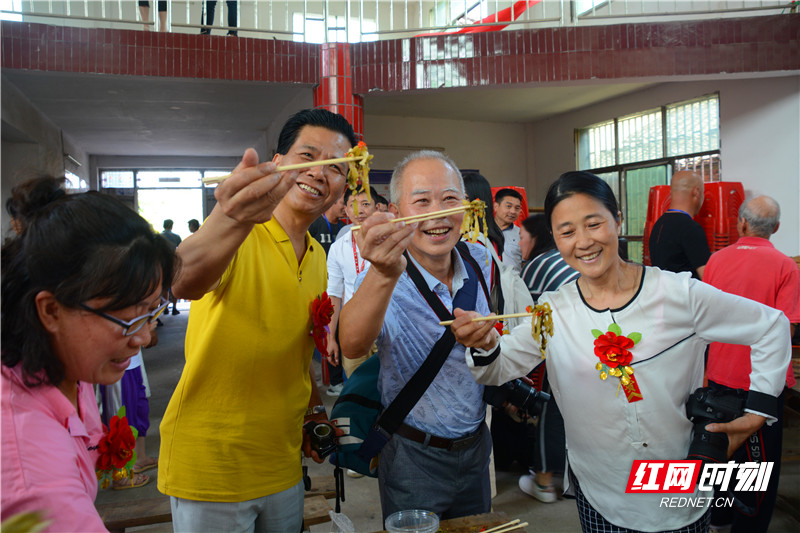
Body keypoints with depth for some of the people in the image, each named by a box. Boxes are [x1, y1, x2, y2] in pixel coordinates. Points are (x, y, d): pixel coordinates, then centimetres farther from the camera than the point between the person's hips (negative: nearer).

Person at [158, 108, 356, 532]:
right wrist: (230, 221, -56)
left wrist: (314, 409, 8)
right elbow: (181, 282, -39)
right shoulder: (235, 236, -16)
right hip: (209, 468, -6)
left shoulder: (317, 257, 5)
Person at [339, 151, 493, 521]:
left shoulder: (478, 259, -7)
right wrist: (384, 275, -59)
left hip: (476, 446, 5)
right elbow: (352, 347, -45)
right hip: (414, 455, -4)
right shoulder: (382, 279, -22)